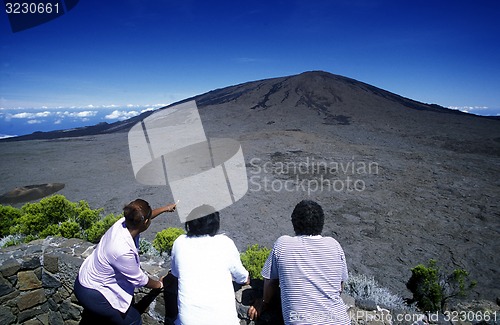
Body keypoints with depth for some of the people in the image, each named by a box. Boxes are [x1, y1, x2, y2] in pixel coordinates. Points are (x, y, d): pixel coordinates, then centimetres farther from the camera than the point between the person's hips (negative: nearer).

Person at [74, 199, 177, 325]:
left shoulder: (123, 222, -18)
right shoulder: (123, 251, -37)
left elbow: (142, 217, 8)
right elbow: (139, 279, -18)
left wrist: (165, 208, 18)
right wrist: (159, 284, 0)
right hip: (91, 294, -8)